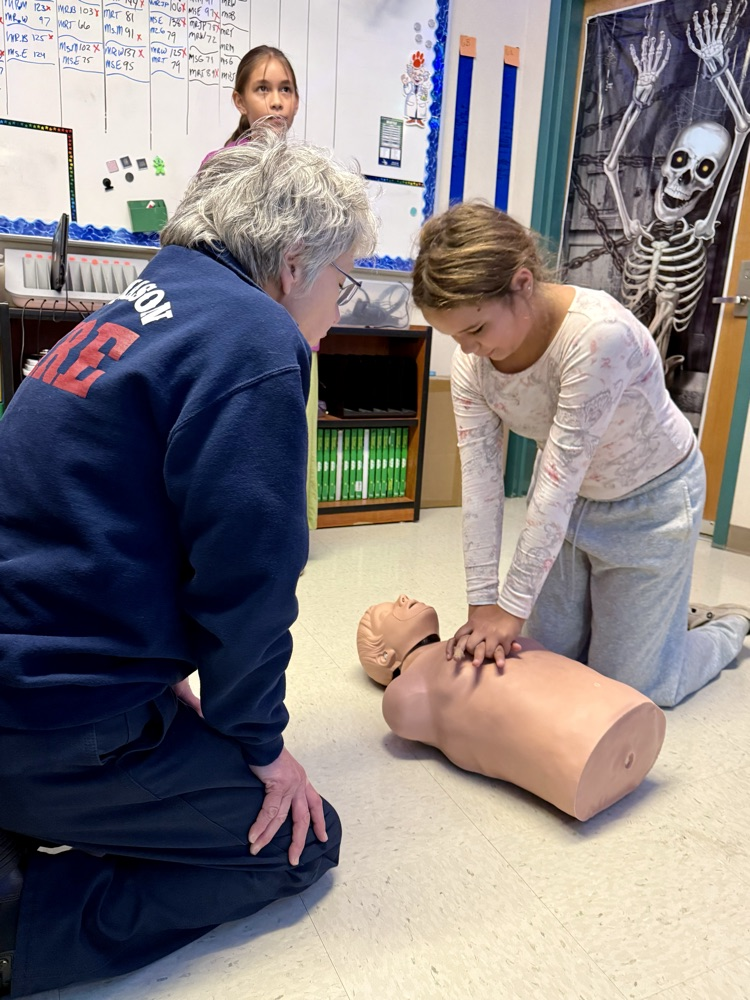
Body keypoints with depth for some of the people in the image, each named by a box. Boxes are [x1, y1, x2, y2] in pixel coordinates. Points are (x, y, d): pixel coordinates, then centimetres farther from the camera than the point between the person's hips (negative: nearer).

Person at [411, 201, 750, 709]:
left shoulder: (599, 334, -36)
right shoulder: (471, 364, -17)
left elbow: (558, 479, -34)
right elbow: (480, 482, -17)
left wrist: (513, 607, -27)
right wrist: (483, 604, -19)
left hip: (649, 501, -5)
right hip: (566, 501, 6)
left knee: (629, 687, 2)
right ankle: (657, 615, 39)